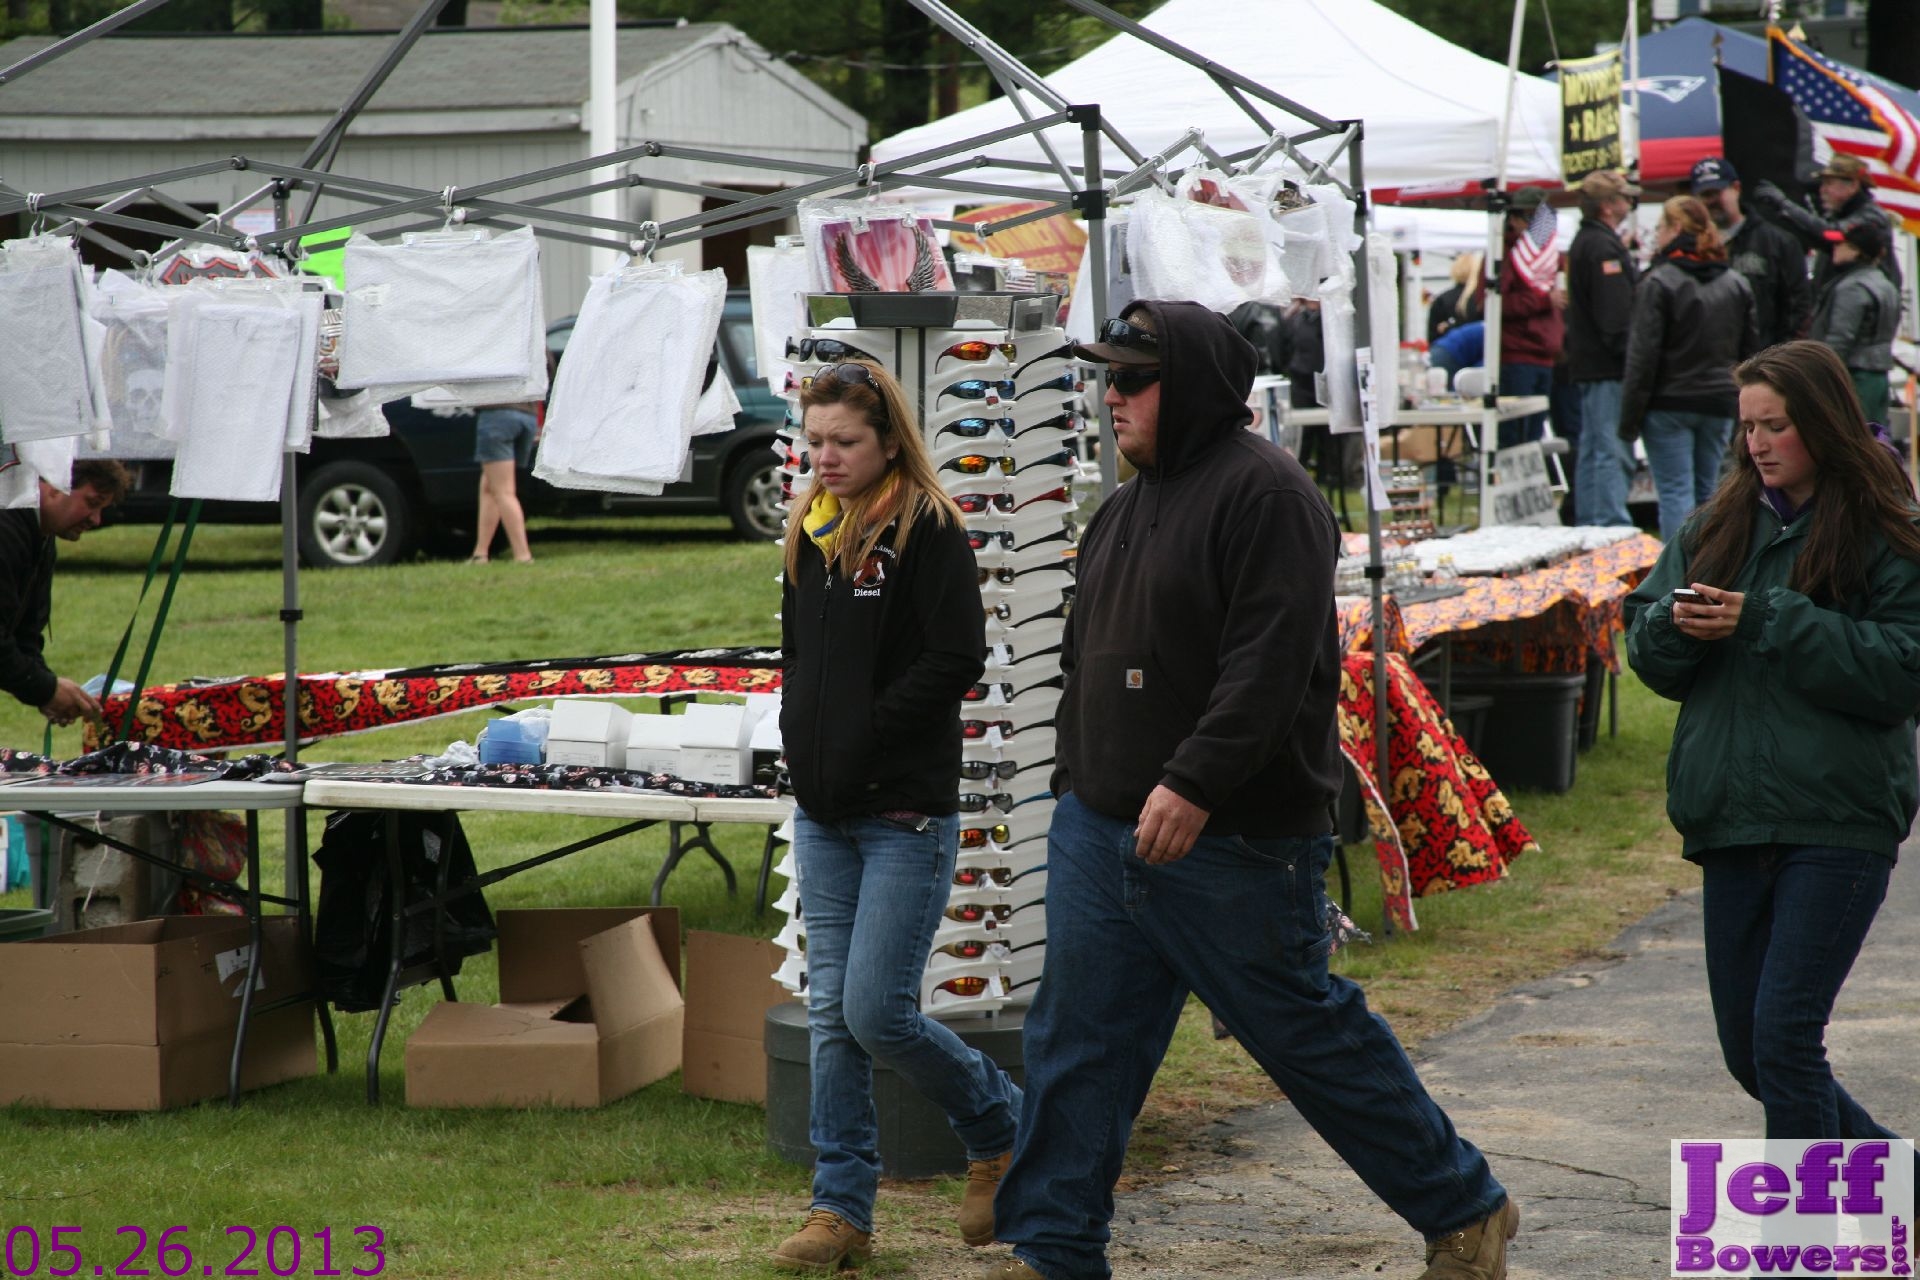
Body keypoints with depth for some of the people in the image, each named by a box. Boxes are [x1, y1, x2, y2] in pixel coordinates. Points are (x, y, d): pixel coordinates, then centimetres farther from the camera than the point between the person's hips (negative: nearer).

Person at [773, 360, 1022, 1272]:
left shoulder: (928, 534, -9)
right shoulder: (809, 537, 13)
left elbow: (956, 660, -16)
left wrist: (862, 732, -13)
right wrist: (800, 734, 6)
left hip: (906, 817, -7)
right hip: (822, 817, 7)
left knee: (877, 1012, -9)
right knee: (831, 1015, 5)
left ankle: (1002, 1127, 16)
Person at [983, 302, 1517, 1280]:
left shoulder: (1264, 492, -13)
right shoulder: (1127, 509, 16)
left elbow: (1271, 663, -22)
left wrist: (1193, 783, -28)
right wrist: (1076, 781, 17)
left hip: (1231, 844, -8)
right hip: (1102, 832, 8)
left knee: (1309, 1035, 1)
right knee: (1077, 1045, 5)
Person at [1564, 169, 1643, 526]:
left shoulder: (1585, 242, 18)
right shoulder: (1603, 248, -16)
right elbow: (1616, 318, -21)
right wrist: (1634, 359, -20)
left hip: (1588, 364, 11)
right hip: (1608, 367, -11)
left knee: (1593, 450, 14)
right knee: (1613, 451, -12)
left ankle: (1588, 524, 19)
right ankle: (1612, 525, -16)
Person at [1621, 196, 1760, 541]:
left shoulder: (1658, 283, -12)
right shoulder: (1736, 284, 9)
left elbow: (1643, 356, -12)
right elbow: (1750, 350, 14)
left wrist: (1629, 418, -9)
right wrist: (1745, 402, 23)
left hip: (1669, 404, -6)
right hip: (1720, 404, 6)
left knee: (1675, 493, -5)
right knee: (1706, 492, 12)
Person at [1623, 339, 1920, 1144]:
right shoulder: (1721, 524, 12)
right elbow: (1645, 650, 14)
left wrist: (1767, 622, -18)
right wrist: (1676, 624, -10)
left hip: (1837, 825, -6)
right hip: (1730, 821, 6)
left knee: (1785, 1037, -12)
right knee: (1746, 1048, 10)